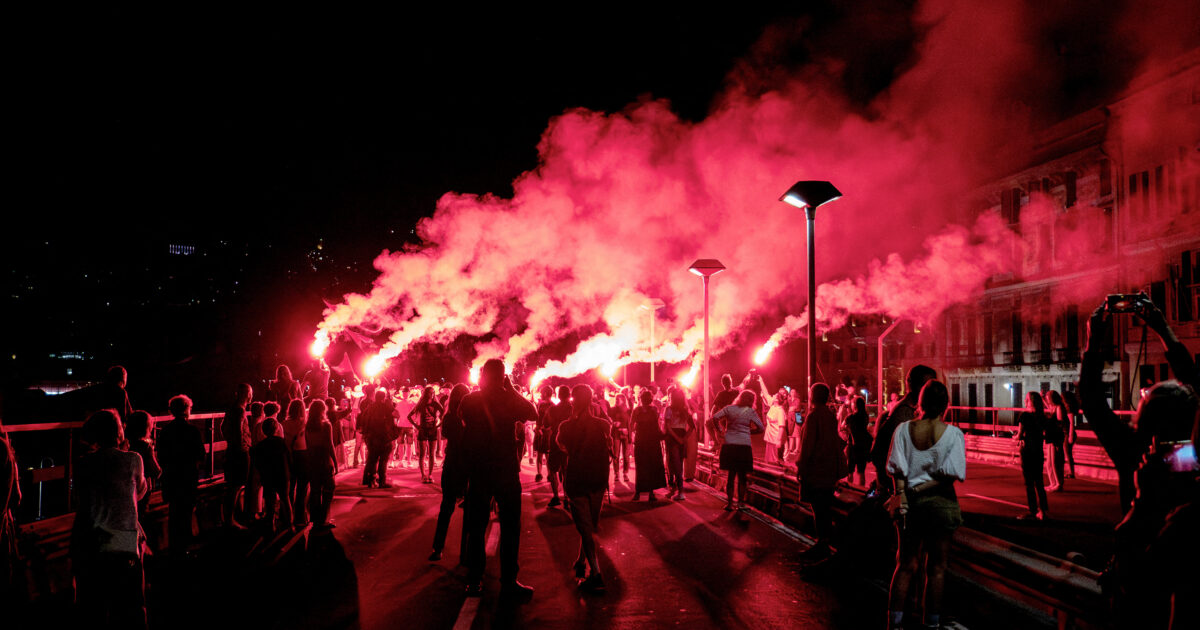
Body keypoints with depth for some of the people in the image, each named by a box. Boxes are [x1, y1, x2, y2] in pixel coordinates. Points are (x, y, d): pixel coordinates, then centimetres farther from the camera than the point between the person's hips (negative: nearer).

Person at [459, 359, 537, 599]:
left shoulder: (469, 400, -1)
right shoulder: (509, 399, -9)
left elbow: (465, 431, 7)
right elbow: (532, 413, 4)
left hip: (478, 471, 3)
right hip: (506, 471, -3)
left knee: (476, 527, 9)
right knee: (510, 527, 5)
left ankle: (474, 581, 10)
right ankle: (508, 581, 4)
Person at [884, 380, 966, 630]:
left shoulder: (903, 429, -5)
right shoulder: (953, 434, -9)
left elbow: (898, 470, -8)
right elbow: (952, 474, -13)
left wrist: (903, 495, -5)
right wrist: (924, 487, -8)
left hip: (909, 503, 2)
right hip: (941, 503, -2)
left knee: (906, 565, 12)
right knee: (936, 567, 11)